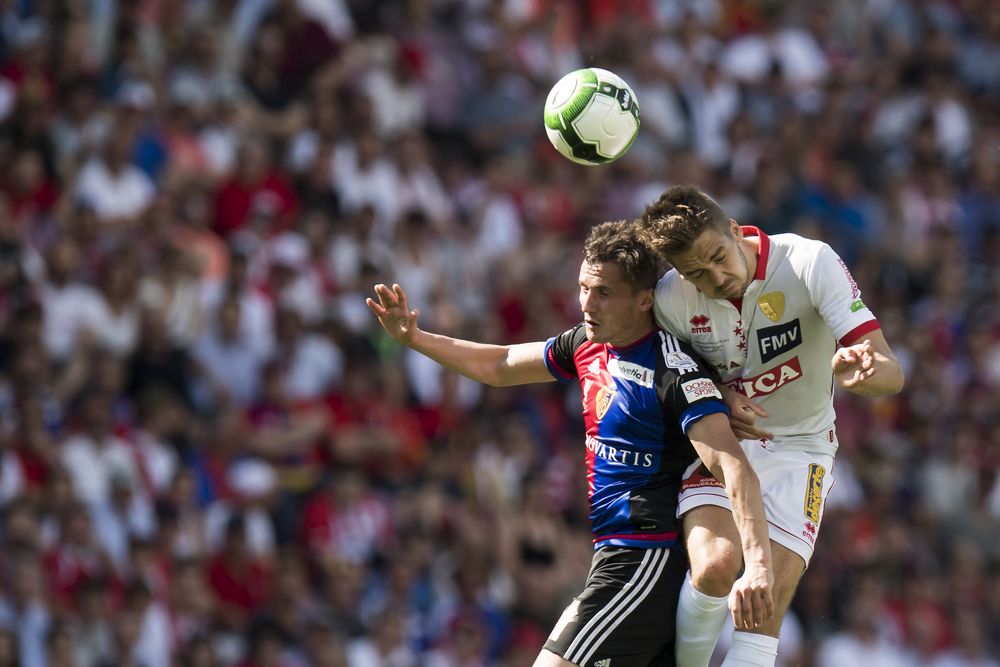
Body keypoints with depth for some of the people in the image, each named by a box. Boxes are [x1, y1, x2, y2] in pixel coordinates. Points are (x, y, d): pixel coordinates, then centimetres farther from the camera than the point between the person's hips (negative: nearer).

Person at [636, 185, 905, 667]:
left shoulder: (810, 262, -20)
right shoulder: (671, 298, -14)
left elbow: (890, 372, -23)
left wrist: (858, 373, -48)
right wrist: (718, 399, -15)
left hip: (800, 448, -1)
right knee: (716, 565, -28)